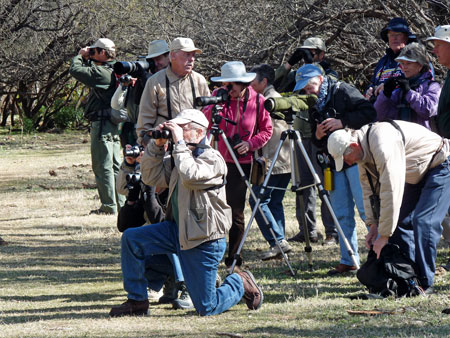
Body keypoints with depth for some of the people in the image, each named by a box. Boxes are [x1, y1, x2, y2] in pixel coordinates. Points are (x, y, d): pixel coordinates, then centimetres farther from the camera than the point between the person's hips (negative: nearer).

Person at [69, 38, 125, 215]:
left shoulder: (101, 73, -18)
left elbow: (75, 70, -17)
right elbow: (91, 72, 25)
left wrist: (80, 56, 0)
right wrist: (87, 59, 13)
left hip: (102, 124, -10)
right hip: (115, 124, 10)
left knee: (103, 166, -6)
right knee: (115, 165, 14)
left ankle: (109, 205, -6)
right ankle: (121, 203, 17)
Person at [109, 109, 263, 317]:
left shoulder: (212, 158, -16)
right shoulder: (178, 156, 9)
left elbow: (190, 177, -34)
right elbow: (151, 177, 7)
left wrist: (180, 143, -28)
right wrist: (157, 145, -4)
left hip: (204, 240, -8)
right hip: (178, 230, 8)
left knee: (206, 308, -4)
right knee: (131, 239, -6)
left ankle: (240, 284, 27)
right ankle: (137, 301, 5)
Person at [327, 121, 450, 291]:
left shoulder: (383, 145, -35)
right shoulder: (363, 151, -3)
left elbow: (391, 191, -35)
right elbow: (369, 188, 7)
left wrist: (384, 235, -31)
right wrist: (373, 224, -1)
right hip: (419, 175, 10)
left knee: (423, 221, -20)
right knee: (401, 221, 4)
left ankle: (424, 283, -15)